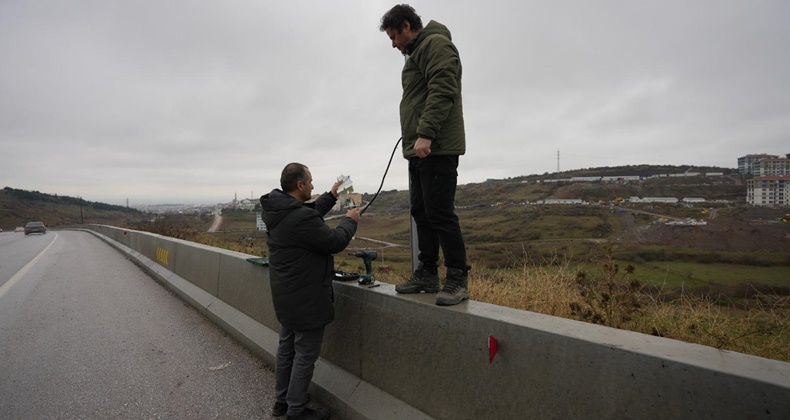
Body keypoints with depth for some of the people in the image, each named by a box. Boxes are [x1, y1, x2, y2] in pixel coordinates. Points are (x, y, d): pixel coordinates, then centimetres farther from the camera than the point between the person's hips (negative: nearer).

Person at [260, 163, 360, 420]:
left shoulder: (278, 210, 2)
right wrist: (350, 221, -3)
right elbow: (335, 242, -19)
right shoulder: (300, 218, -29)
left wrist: (331, 196, 17)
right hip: (305, 297, -10)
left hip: (286, 294, 10)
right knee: (305, 354, 5)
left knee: (287, 348, 21)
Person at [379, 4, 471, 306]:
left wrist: (425, 134, -25)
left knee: (439, 213, -11)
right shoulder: (417, 54, 27)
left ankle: (458, 279, -2)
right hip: (419, 149, 10)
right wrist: (415, 141, 17)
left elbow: (442, 92, -17)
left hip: (436, 148, -10)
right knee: (421, 212, 8)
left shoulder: (435, 44, -3)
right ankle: (427, 274, 15)